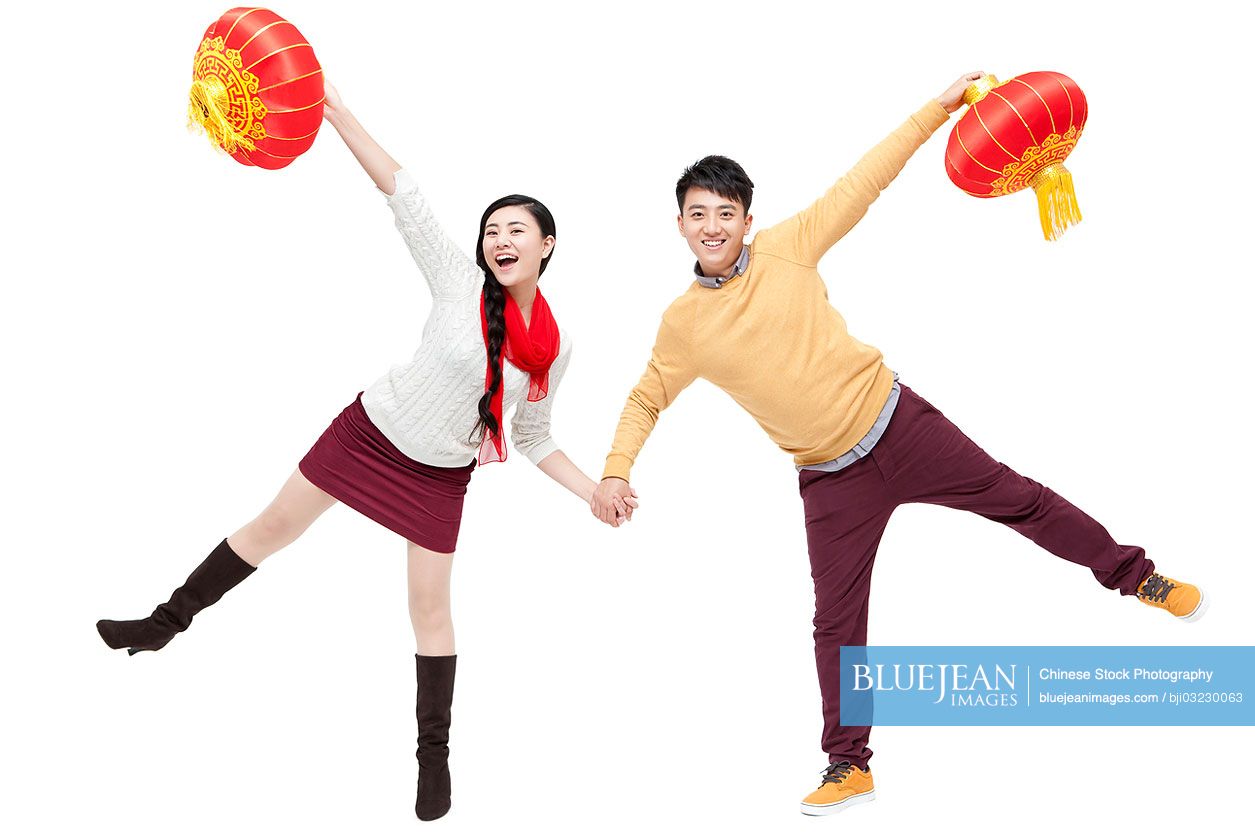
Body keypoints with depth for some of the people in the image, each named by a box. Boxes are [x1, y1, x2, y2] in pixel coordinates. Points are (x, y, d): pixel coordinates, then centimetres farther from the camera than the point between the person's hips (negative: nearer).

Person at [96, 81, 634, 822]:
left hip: (442, 475, 1)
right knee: (276, 524, 8)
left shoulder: (556, 348, -6)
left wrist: (596, 491, -5)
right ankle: (169, 623, 29)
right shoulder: (460, 281, -15)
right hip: (372, 431, -1)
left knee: (430, 605, 4)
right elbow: (403, 193, -22)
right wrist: (331, 106, -29)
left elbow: (532, 440, 6)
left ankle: (435, 753, 19)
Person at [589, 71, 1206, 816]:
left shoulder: (787, 249, -7)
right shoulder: (682, 324, -1)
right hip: (831, 478, 1)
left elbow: (864, 183, -4)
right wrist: (617, 470, -3)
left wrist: (938, 109, -7)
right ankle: (849, 768, 16)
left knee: (1014, 497, 4)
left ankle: (1140, 579, 25)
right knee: (837, 623, 4)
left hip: (896, 424, -1)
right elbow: (647, 398, 11)